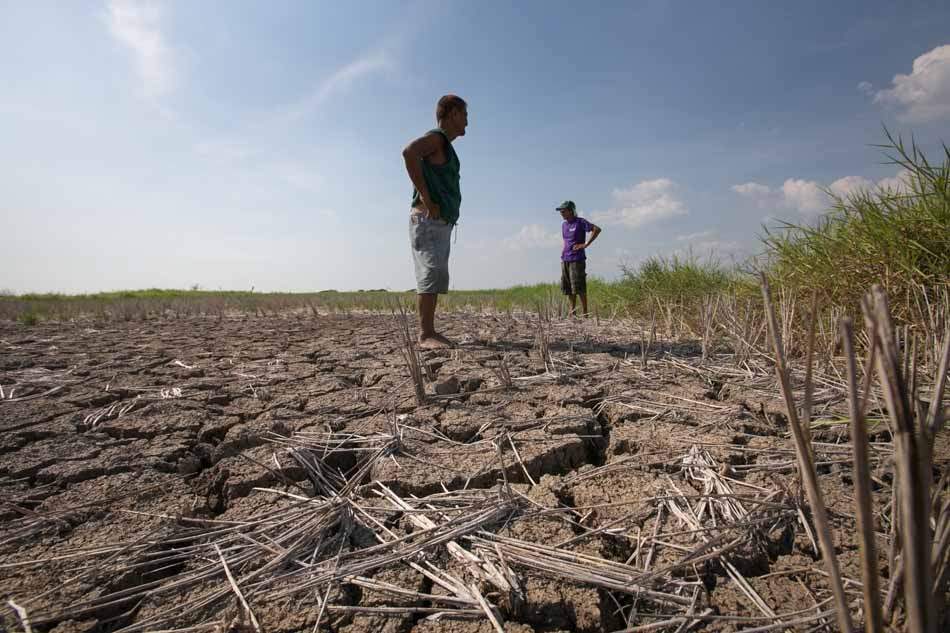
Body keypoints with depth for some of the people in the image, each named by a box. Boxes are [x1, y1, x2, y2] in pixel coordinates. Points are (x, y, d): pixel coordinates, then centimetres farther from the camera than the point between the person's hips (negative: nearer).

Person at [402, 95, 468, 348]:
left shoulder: (445, 146, 25)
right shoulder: (435, 138, -5)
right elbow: (409, 152, -27)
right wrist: (425, 198, -24)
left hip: (441, 223, 10)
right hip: (428, 221, -9)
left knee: (436, 278, 6)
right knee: (432, 274, -16)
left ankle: (429, 331, 8)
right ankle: (425, 334, -17)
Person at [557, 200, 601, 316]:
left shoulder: (580, 222, -5)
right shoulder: (564, 225, 16)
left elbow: (597, 229, -13)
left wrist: (586, 244, -15)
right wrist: (563, 256, 14)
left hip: (577, 259, -7)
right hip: (565, 260, 7)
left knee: (579, 288, -8)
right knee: (568, 288, 9)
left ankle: (585, 314, -2)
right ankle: (572, 311, 18)